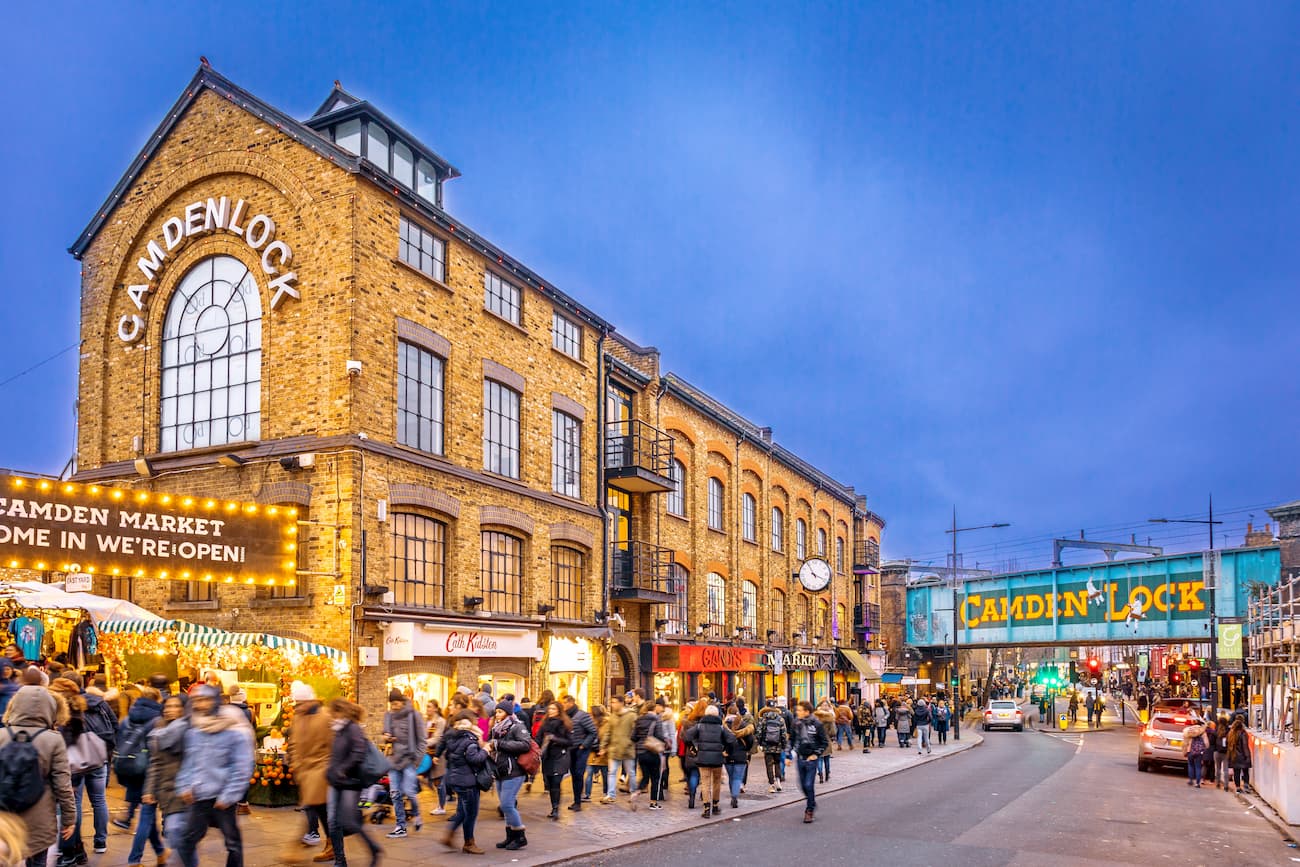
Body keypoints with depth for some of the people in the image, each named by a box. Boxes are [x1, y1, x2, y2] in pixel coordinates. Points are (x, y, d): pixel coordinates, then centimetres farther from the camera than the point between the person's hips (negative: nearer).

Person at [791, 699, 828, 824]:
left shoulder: (817, 725, -12)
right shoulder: (796, 723, 0)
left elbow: (825, 742, -3)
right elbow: (792, 740, 9)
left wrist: (816, 754, -9)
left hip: (811, 759, -5)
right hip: (800, 758, 5)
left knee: (809, 785, -5)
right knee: (803, 785, 11)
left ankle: (809, 810, 9)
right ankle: (812, 804, 35)